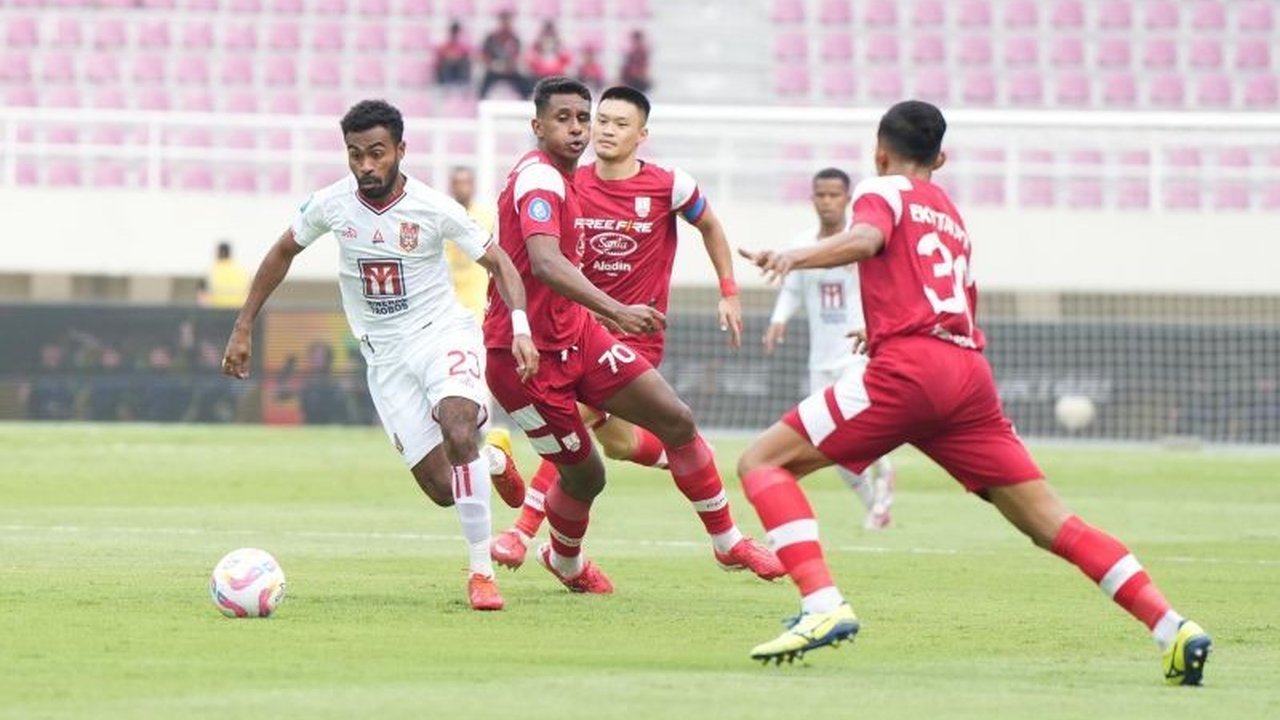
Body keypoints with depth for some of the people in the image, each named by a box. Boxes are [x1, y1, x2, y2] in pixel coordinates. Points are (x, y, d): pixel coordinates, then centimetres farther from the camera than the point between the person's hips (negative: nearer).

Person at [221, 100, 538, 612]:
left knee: (458, 433, -33)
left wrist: (520, 326, -23)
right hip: (385, 356, 3)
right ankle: (491, 464, 32)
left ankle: (481, 572, -21)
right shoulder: (330, 205, -6)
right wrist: (243, 328, 12)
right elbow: (283, 252, 12)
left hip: (443, 335, -3)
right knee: (443, 490, -6)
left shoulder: (434, 209, -14)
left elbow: (498, 263, -6)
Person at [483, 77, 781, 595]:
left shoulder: (557, 180, 12)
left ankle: (728, 543, 11)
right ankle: (565, 562, 32)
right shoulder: (540, 179, -20)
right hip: (526, 354, -9)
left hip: (575, 335, 9)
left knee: (676, 420, 0)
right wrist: (616, 312, -47)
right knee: (584, 474, 0)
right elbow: (544, 265, -37)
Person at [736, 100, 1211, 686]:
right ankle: (1174, 630, -7)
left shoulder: (884, 191, 10)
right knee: (1049, 523, 5)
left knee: (763, 461, -1)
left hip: (909, 369, -7)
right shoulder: (952, 217, 31)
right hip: (970, 374, 7)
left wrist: (795, 258, -25)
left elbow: (864, 240, -13)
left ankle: (823, 607, -21)